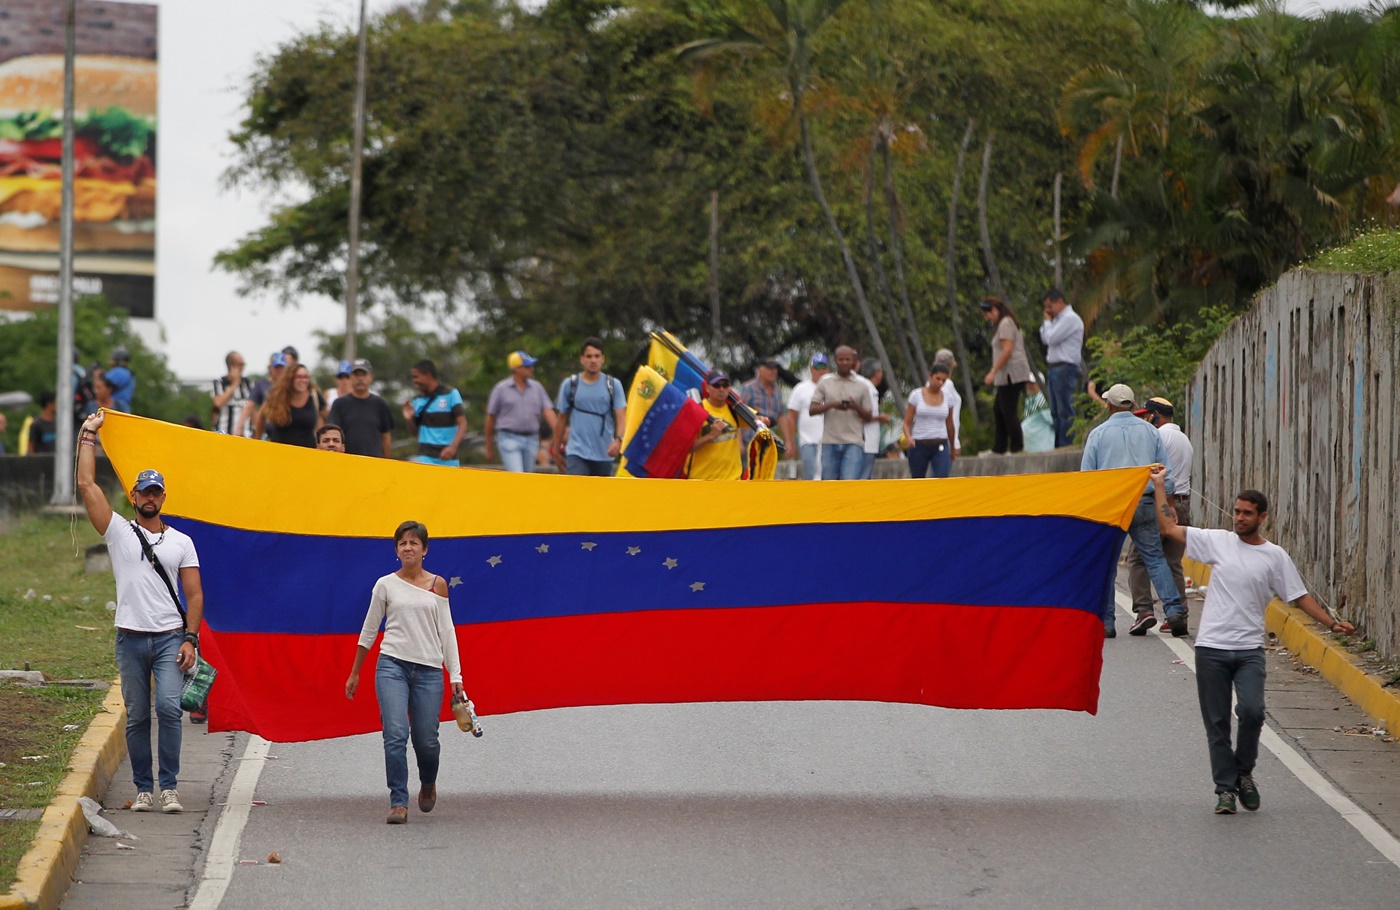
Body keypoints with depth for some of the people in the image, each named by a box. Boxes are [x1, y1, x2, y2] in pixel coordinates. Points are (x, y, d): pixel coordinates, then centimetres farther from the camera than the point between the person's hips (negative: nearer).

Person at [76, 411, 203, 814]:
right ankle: (144, 788, 12)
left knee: (169, 707, -16)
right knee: (136, 716, 4)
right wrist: (87, 436, 3)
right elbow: (87, 484, 0)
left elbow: (194, 594, 6)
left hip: (170, 638, -1)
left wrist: (190, 639, -5)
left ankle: (169, 786, -11)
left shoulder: (181, 542, 9)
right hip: (131, 639, 1)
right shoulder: (119, 532, 7)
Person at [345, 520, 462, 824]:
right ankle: (398, 803, -10)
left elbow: (447, 631, 7)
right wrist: (354, 673, 17)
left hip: (429, 671, 1)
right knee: (396, 735, -15)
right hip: (392, 666, -1)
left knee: (426, 740, 3)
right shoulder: (386, 585, 5)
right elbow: (369, 630, 13)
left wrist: (456, 676, 1)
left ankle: (428, 784, 35)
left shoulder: (437, 585, 8)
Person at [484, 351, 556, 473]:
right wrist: (489, 448, 9)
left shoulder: (537, 387, 9)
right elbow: (491, 418, 5)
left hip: (531, 439, 4)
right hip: (509, 438, -4)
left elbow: (548, 411, 2)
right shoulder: (501, 389, -1)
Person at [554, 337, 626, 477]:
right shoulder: (569, 385, 4)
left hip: (604, 454, 1)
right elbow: (562, 419, 12)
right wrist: (556, 451, 15)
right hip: (577, 453, -1)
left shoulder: (614, 385, 3)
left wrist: (618, 439, -24)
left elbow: (621, 417, -5)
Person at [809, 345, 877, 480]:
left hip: (853, 443, -1)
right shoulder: (825, 384, 10)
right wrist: (832, 405, -14)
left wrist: (856, 407, -11)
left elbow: (869, 417, 10)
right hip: (830, 442, 1)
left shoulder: (862, 387, 9)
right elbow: (812, 410, 3)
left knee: (850, 481, -16)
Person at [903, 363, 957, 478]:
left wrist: (952, 447, 26)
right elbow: (907, 423, -1)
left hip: (940, 447, 1)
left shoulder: (947, 397, 4)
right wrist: (909, 437, -21)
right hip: (919, 446, -1)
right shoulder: (916, 395, -2)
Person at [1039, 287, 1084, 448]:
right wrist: (1048, 321, 10)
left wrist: (1048, 321, -1)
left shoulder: (1070, 319, -10)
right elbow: (1045, 339, 20)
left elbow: (1051, 338, -17)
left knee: (1065, 411, -10)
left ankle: (1066, 445, -11)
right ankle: (1057, 445, 12)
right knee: (1055, 412, 10)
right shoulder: (1059, 319, 20)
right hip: (1054, 369, 10)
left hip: (1065, 369, -10)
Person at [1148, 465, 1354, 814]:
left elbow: (1300, 597, 8)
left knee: (1252, 711, -19)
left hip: (1250, 650, -1)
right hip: (1212, 647, 1)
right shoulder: (1217, 542, 6)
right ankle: (1225, 788, 11)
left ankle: (1244, 772, 5)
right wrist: (1159, 486, 7)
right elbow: (1168, 528, 7)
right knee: (1217, 723, 2)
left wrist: (1332, 623, -2)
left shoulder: (1275, 556, 5)